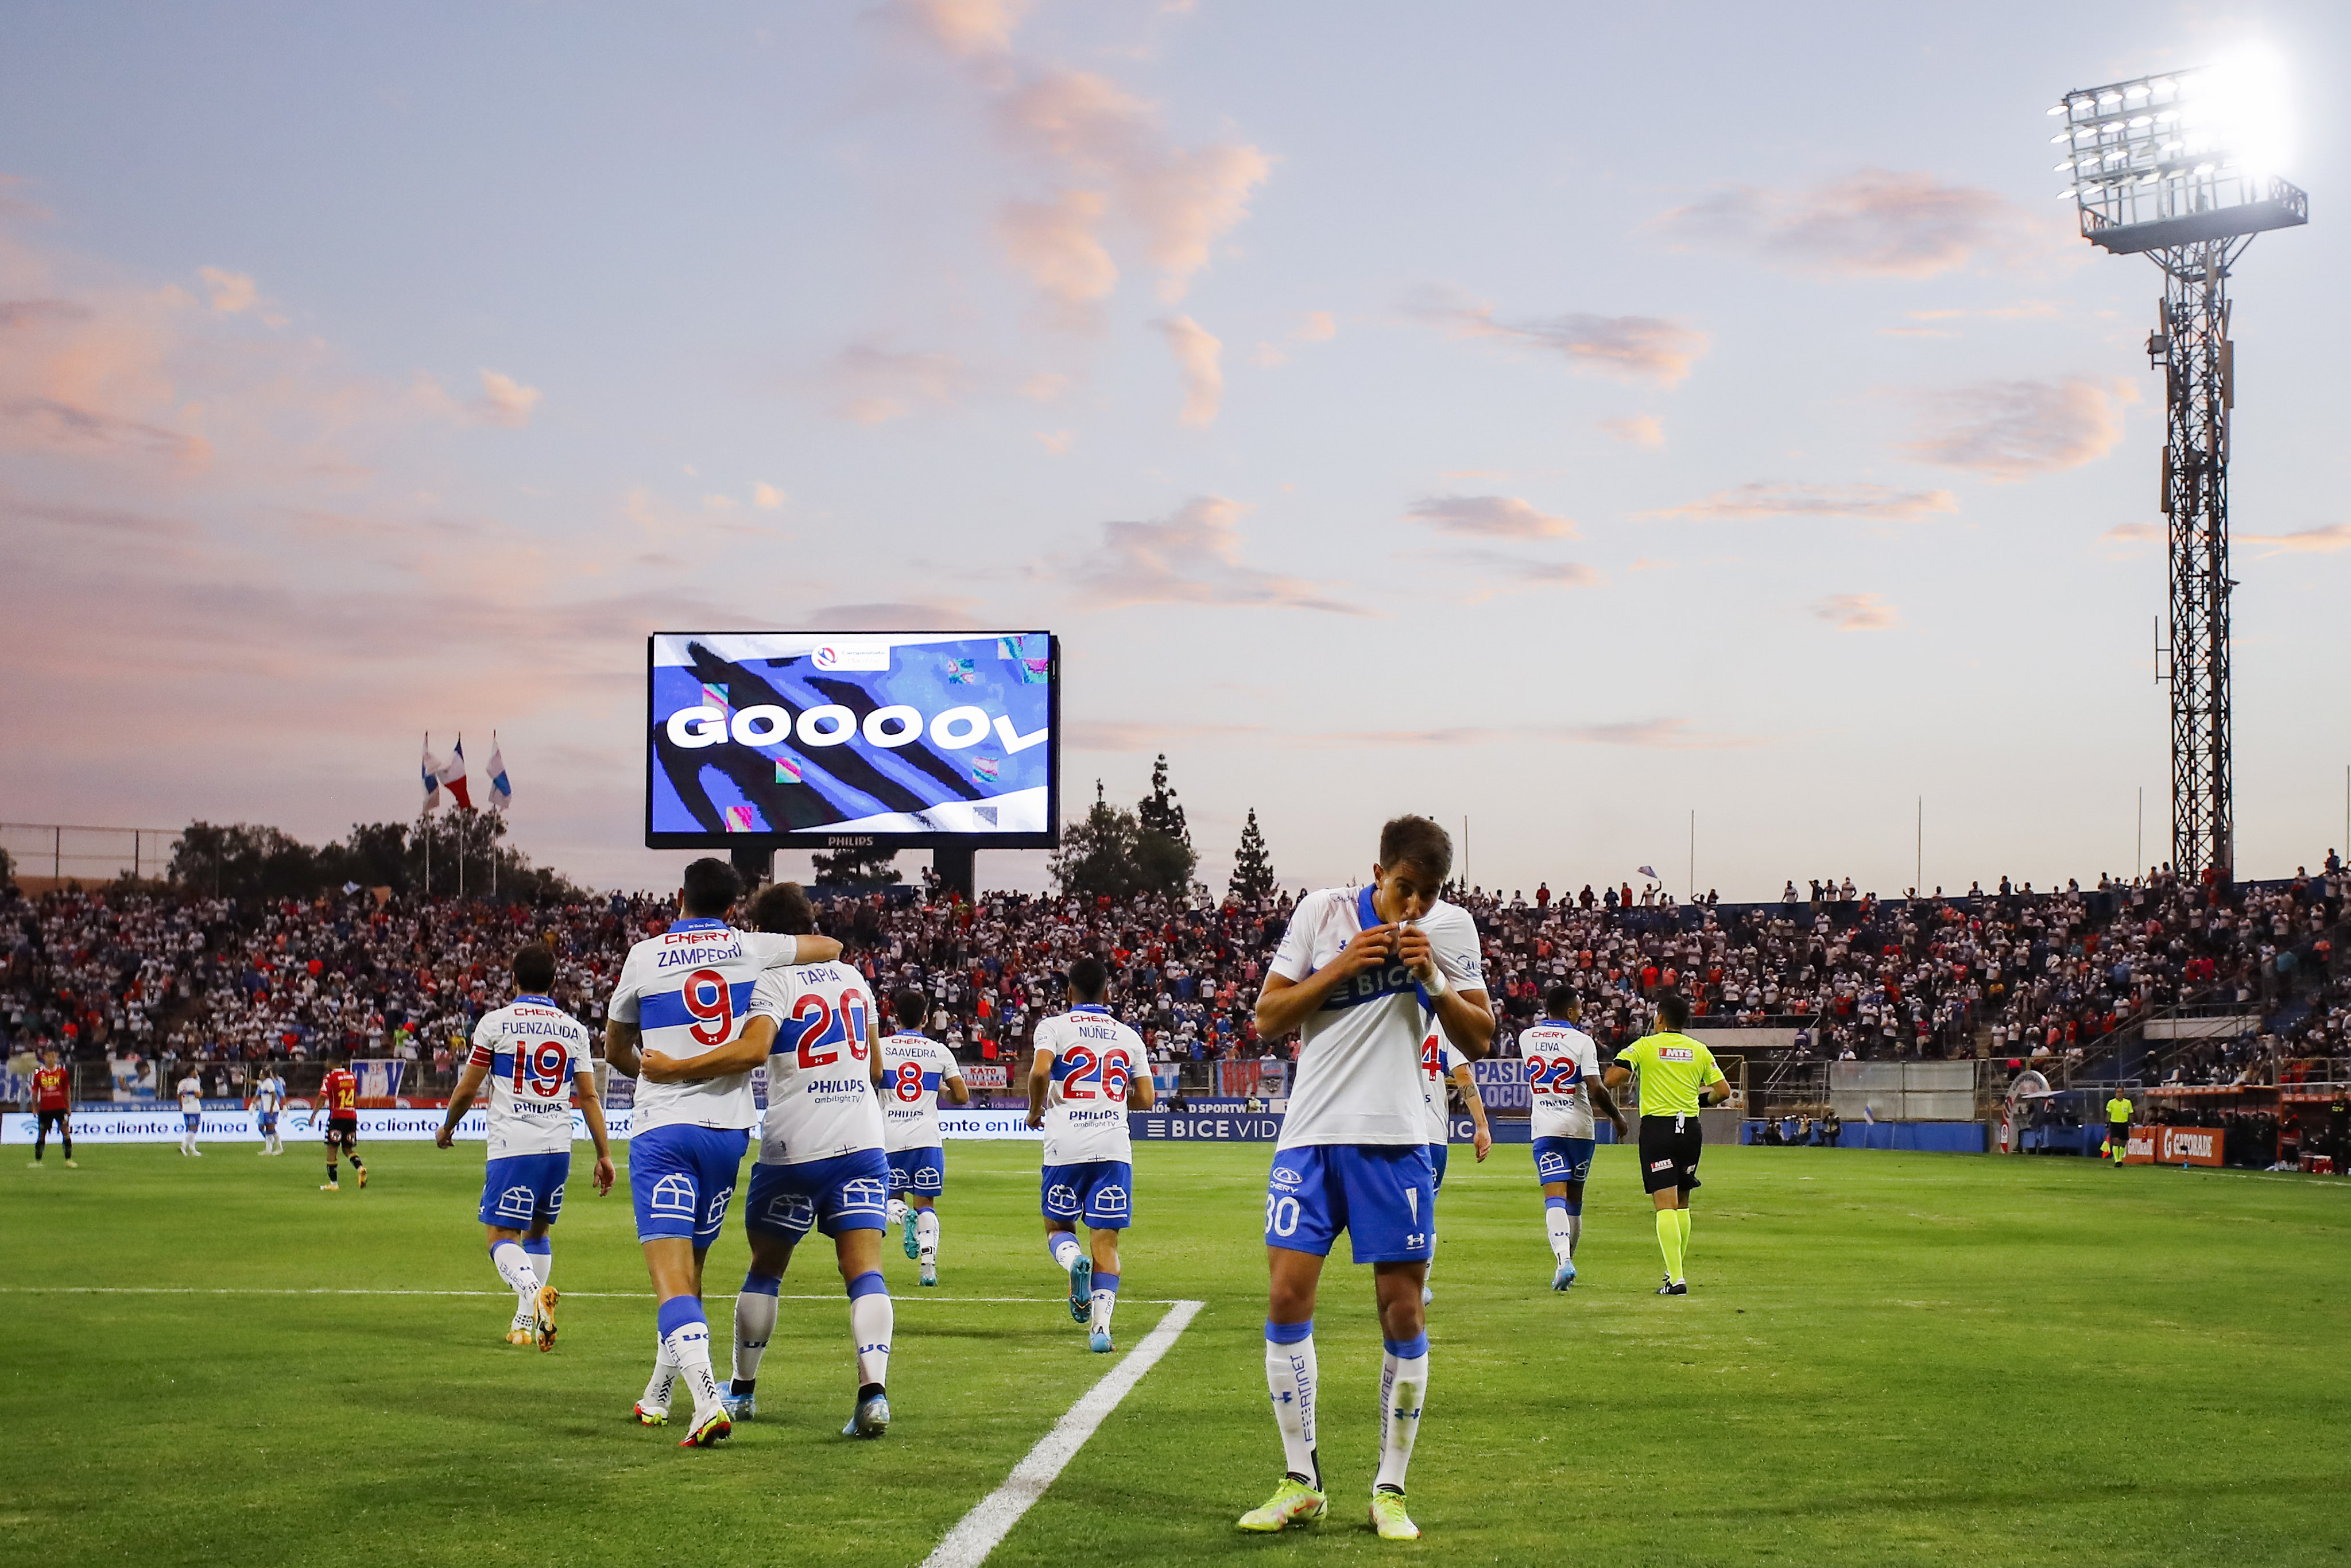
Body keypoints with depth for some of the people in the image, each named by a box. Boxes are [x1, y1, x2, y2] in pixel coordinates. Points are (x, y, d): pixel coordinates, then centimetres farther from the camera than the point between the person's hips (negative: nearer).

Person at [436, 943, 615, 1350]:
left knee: (502, 1237, -2)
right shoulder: (574, 1029, 9)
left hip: (512, 1148, -4)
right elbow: (589, 1096, 7)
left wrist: (447, 1128, 21)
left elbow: (467, 1090, 3)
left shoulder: (495, 1023, 0)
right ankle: (526, 1322, 18)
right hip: (558, 1148, 4)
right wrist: (604, 1154, 10)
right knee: (537, 1232, 20)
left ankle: (534, 1291, -30)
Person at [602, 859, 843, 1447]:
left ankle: (707, 1400, -30)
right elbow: (831, 948, 22)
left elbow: (615, 1050, 16)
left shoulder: (644, 957, 2)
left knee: (671, 1273, -11)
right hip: (728, 1127, 3)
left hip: (662, 1127, -3)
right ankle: (658, 1397, 31)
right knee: (690, 1264, 18)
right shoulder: (751, 948, 5)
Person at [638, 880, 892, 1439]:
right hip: (862, 1143, 3)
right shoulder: (853, 979, 12)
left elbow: (752, 1050, -26)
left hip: (794, 1148, -3)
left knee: (765, 1268, 15)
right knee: (864, 1270, -5)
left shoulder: (773, 982, -7)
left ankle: (742, 1389, 28)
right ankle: (873, 1389, -24)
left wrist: (675, 1069, -20)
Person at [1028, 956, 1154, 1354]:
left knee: (1058, 1228, 16)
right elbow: (1144, 1099, 11)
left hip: (1066, 1146, -2)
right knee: (1105, 1239, 3)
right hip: (1114, 1147, 2)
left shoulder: (1054, 1027, 3)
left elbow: (1040, 1072, -14)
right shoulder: (1128, 1036, 13)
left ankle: (1074, 1260, -18)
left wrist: (1035, 1111, 4)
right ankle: (1101, 1327, -11)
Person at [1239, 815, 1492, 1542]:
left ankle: (1390, 1490, 11)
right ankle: (1301, 1483, 6)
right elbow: (1267, 1020, 0)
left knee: (1403, 1312, -1)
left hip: (1396, 1140, 0)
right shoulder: (1321, 911, 0)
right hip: (1311, 1133, 0)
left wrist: (1433, 979, -12)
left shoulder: (1451, 928, 3)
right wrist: (1342, 968, -13)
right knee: (1286, 1295, -6)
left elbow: (1479, 1040, 3)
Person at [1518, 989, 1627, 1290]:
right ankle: (1567, 1260, 23)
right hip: (1579, 1127, -1)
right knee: (1574, 1197, 15)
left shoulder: (1526, 1037, 5)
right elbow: (1595, 1089, -12)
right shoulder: (1582, 1041, -7)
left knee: (1555, 1196, -9)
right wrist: (1618, 1117, 0)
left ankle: (1563, 1259, -29)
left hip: (1544, 1127, 1)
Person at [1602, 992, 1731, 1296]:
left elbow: (1612, 1079, -10)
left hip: (1657, 1126, -4)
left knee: (1665, 1205, -8)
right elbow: (1723, 1091, 9)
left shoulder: (1645, 1046, -2)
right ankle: (1676, 1268, 26)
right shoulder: (1699, 1050, 9)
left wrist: (1629, 1075, 11)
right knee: (1682, 1204, 17)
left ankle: (1676, 1278, -17)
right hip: (1690, 1128, 4)